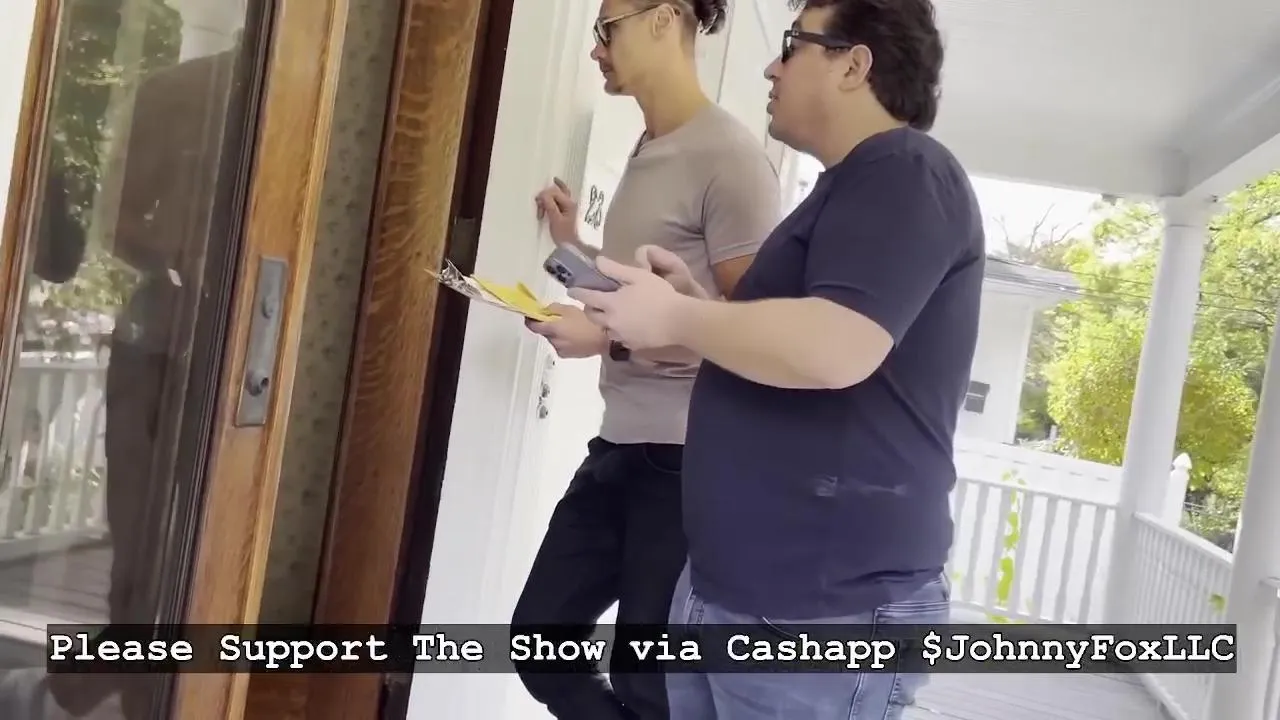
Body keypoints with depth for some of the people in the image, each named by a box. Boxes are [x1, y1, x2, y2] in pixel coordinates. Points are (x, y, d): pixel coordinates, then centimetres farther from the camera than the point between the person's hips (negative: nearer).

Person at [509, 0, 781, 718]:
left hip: (686, 459, -9)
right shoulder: (646, 153, 13)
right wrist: (573, 246, 13)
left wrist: (609, 336, -20)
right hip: (620, 446, 9)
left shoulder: (729, 156, -14)